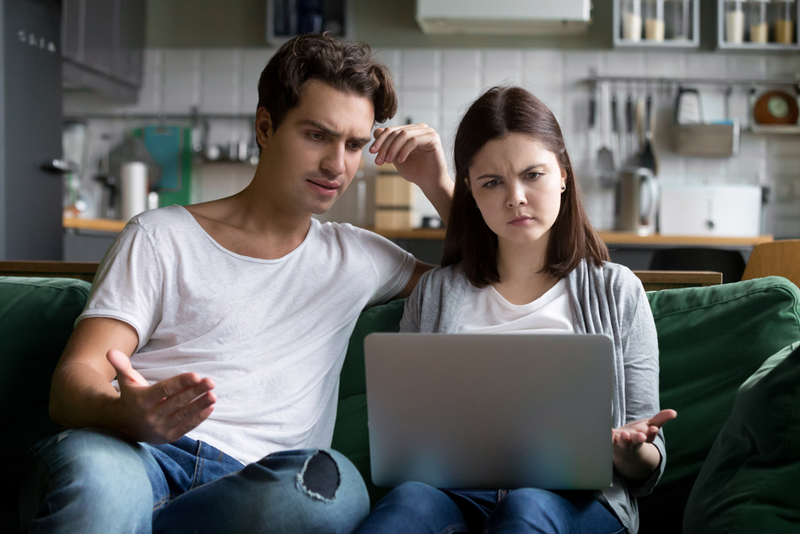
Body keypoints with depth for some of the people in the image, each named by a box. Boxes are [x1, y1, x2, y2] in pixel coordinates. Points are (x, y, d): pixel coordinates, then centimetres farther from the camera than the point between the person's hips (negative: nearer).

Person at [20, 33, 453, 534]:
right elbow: (74, 381, 3)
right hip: (141, 453, -4)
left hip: (255, 484, 4)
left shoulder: (356, 257, 25)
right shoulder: (161, 236, 14)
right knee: (93, 467, -42)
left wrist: (440, 185, 19)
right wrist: (128, 413, -23)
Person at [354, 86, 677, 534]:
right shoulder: (436, 293, 17)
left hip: (577, 498, 0)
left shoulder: (617, 292, 13)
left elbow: (646, 474, 12)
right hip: (457, 491, 1)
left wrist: (629, 451, -13)